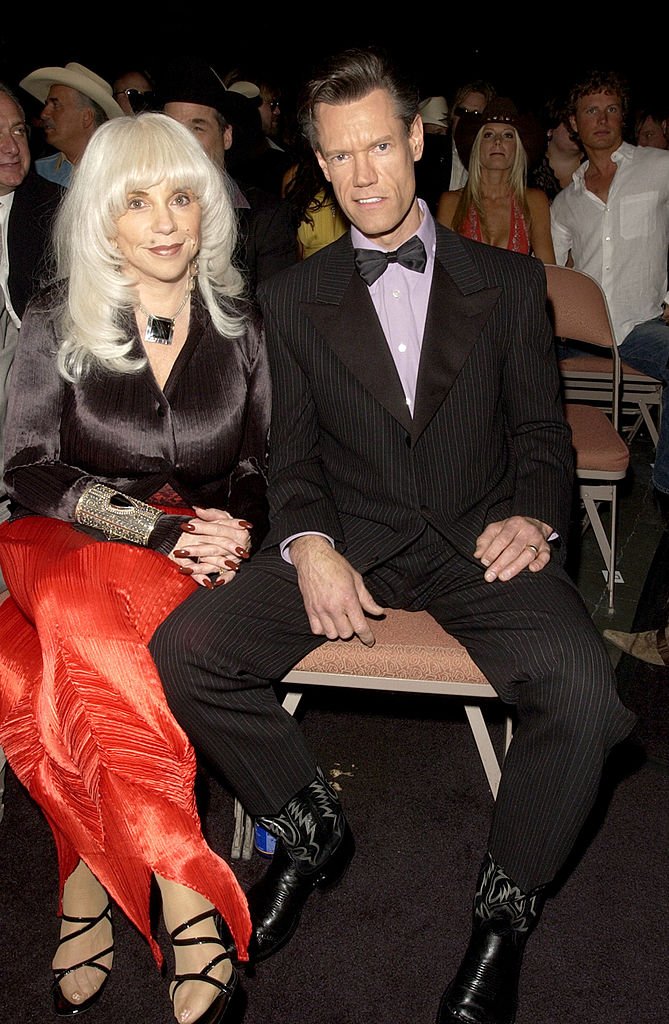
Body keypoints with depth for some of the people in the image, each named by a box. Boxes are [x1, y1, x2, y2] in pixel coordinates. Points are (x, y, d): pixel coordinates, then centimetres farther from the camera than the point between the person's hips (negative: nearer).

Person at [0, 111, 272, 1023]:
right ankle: (188, 901, -30)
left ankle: (90, 883, -23)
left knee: (87, 659, -34)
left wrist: (236, 533, -11)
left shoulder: (241, 322, 7)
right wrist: (163, 527, -14)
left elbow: (266, 463, 12)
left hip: (201, 558, 0)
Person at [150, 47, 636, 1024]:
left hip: (475, 540, -1)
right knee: (183, 649, -21)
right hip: (347, 537, 2)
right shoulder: (294, 296, 11)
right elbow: (292, 452, 8)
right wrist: (308, 544, -13)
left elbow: (541, 431, 11)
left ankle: (506, 903, -1)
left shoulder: (509, 281, 10)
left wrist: (535, 515, -11)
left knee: (585, 688, -30)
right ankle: (313, 831, 5)